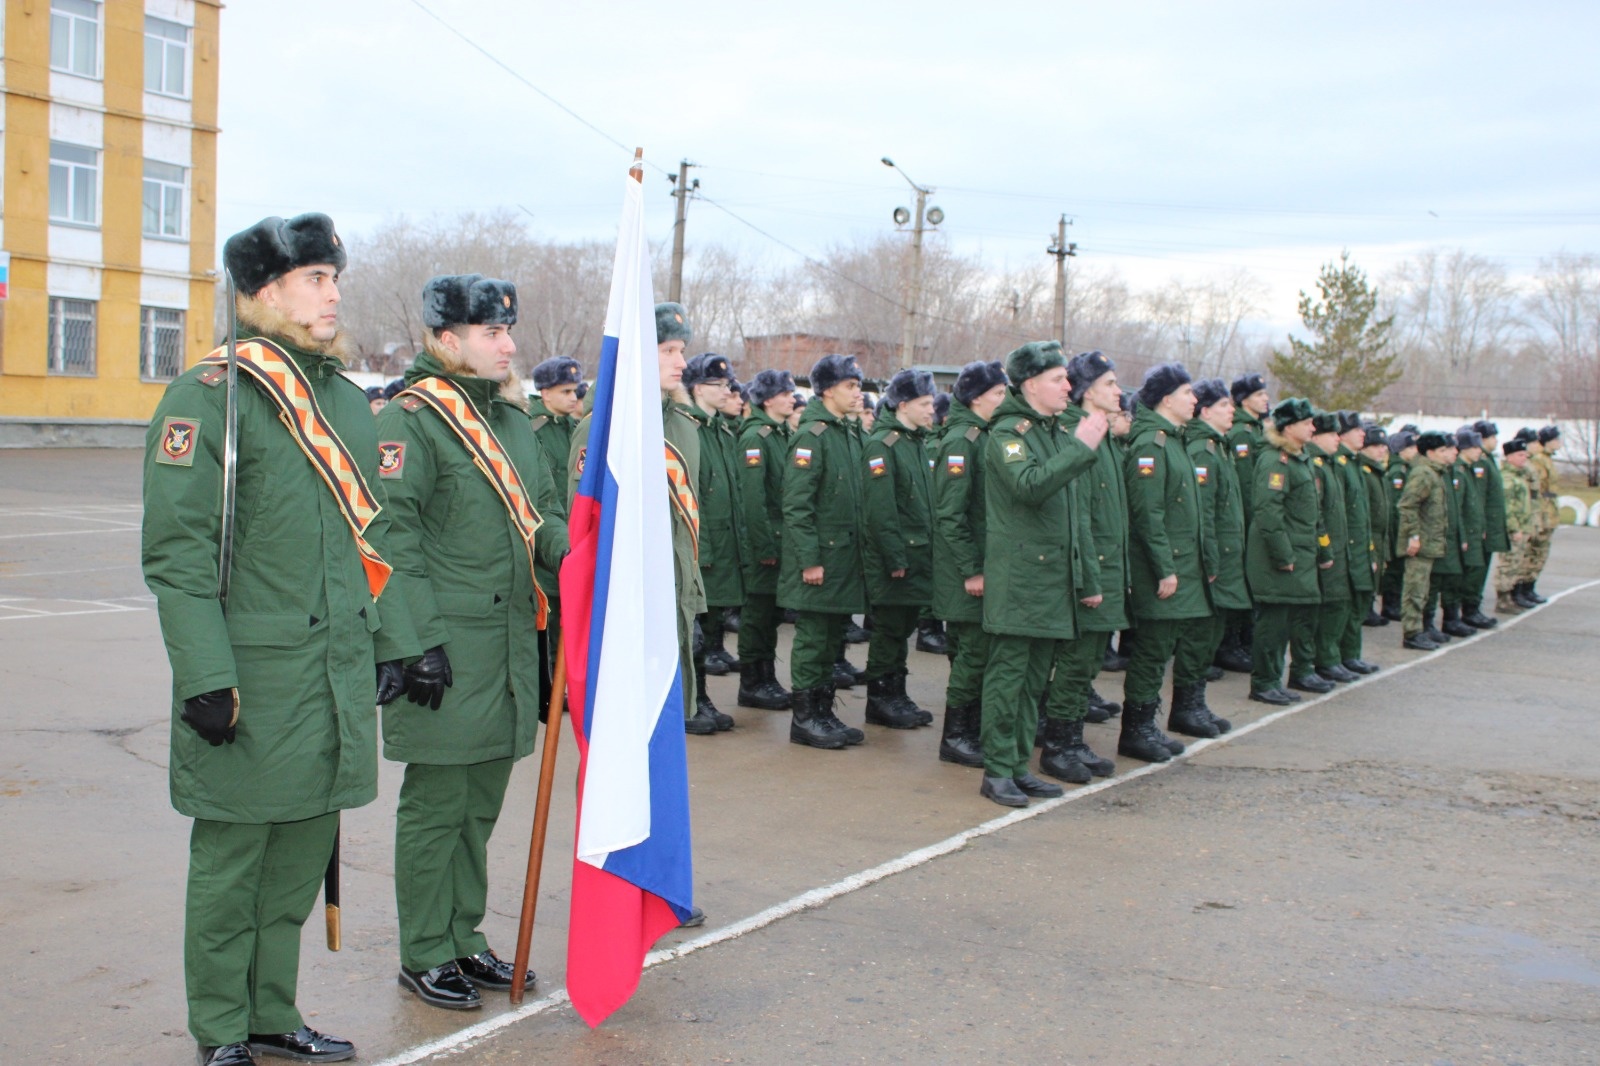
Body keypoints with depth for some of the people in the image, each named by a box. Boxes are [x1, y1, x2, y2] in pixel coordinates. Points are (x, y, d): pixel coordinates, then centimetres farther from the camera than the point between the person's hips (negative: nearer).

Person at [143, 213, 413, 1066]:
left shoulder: (347, 400, 13)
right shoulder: (206, 397, -10)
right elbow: (177, 553, -14)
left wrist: (391, 642, 16)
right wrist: (206, 677, -19)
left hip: (338, 678, 7)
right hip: (253, 681, -7)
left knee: (304, 853, 15)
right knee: (231, 859, 6)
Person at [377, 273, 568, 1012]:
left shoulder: (512, 417, 15)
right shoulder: (413, 419, -10)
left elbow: (544, 509, 20)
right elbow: (395, 540, -15)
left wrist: (570, 555, -3)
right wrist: (420, 639, -20)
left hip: (510, 641, 8)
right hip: (447, 649, -8)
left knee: (482, 801, 16)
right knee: (436, 803, 2)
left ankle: (463, 937, 29)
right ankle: (425, 956, 15)